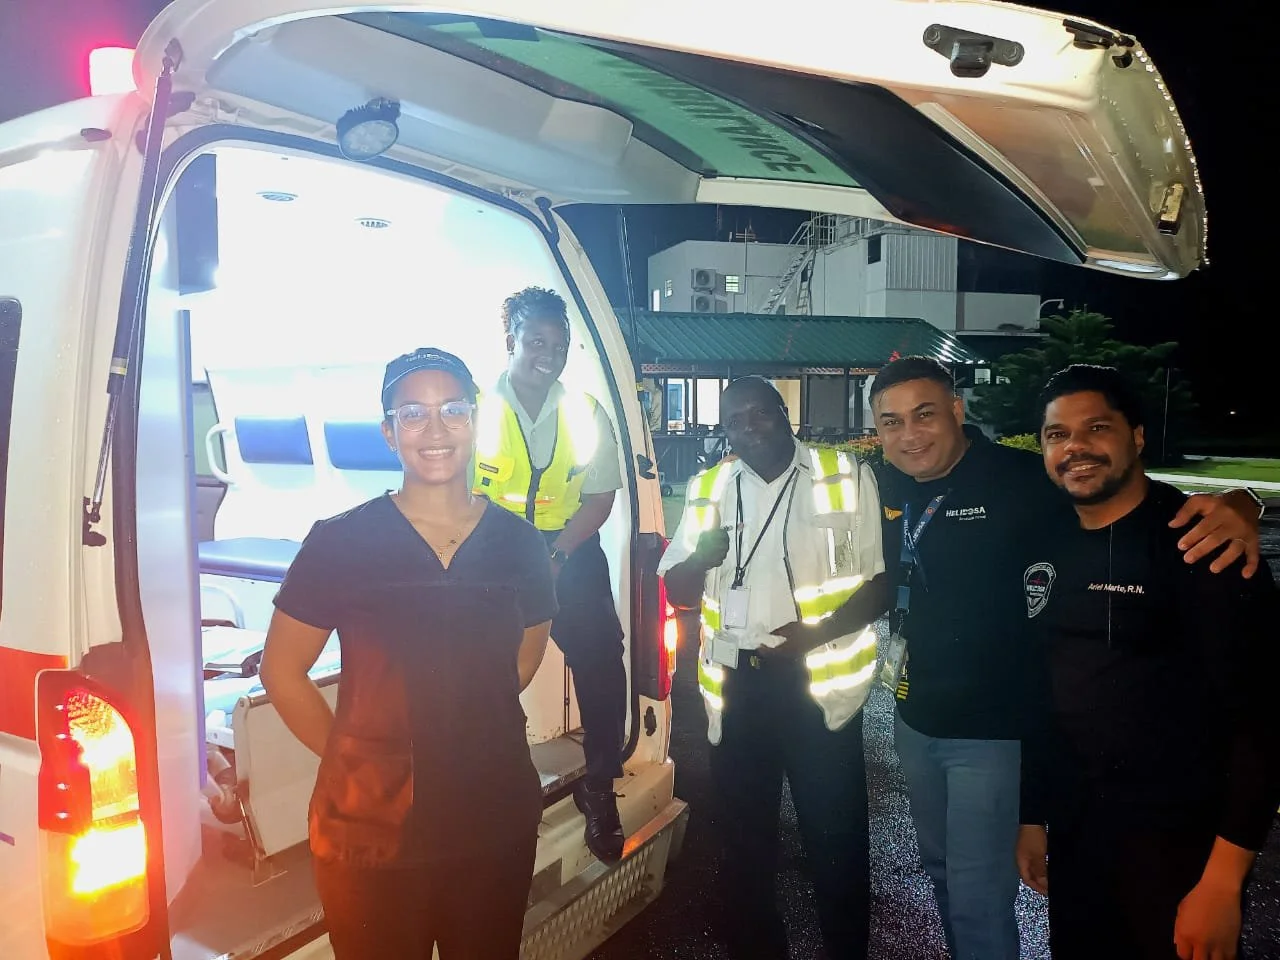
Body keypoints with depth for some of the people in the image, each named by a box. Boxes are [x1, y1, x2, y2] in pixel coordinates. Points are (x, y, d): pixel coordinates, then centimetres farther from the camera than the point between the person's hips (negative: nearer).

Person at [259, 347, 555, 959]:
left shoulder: (519, 543, -1)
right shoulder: (340, 542, -9)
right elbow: (281, 672, -2)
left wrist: (464, 735, 7)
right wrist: (354, 755, -4)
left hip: (497, 825, 3)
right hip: (370, 832, -3)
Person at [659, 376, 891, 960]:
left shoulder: (847, 478, -1)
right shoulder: (708, 489, 9)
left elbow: (881, 581, -5)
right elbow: (678, 594, 9)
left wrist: (816, 632, -20)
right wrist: (702, 555, -14)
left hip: (819, 683, -3)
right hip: (735, 686, 3)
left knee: (835, 840, 6)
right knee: (743, 835, 16)